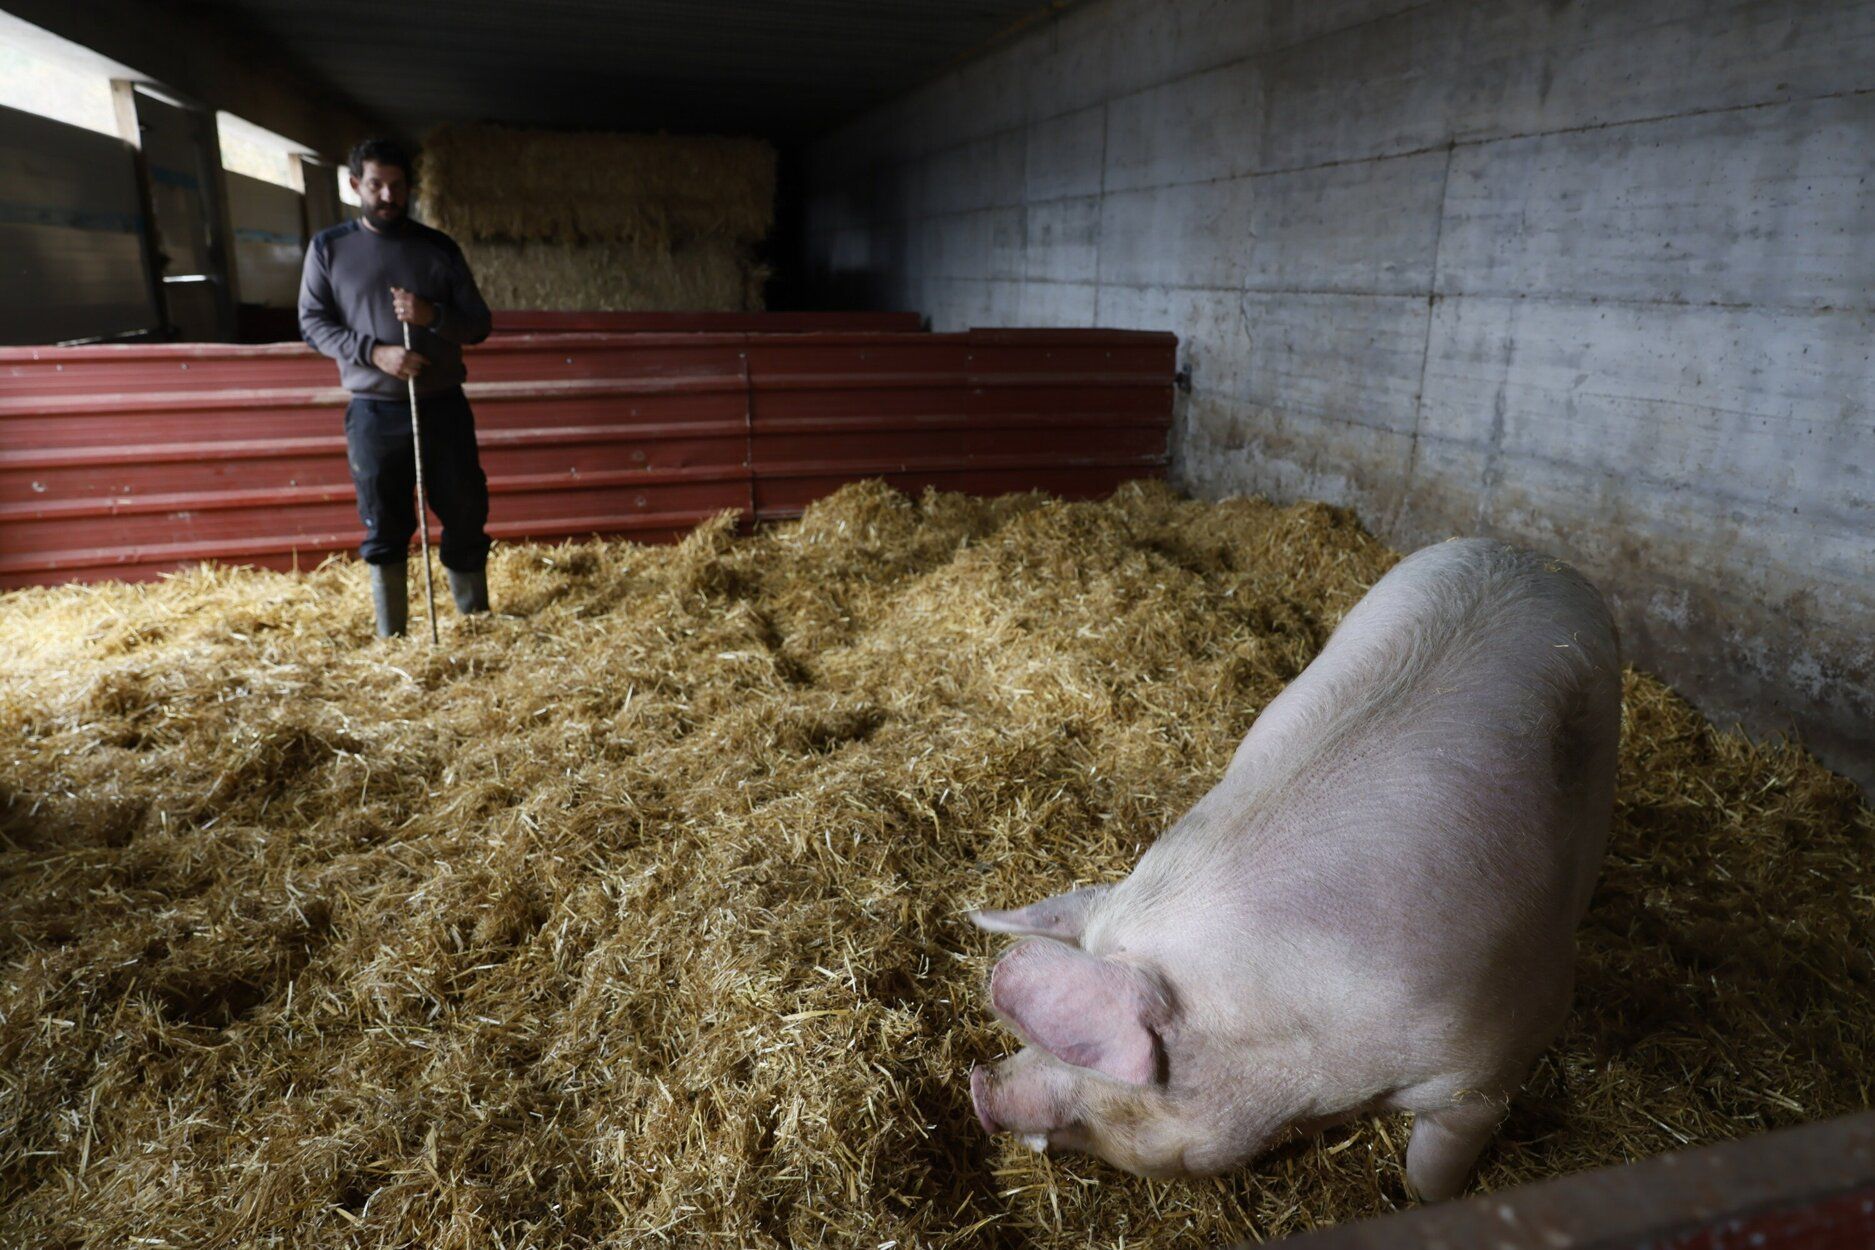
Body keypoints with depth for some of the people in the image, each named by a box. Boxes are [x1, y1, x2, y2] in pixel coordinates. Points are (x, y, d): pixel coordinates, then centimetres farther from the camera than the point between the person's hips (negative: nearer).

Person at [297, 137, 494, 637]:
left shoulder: (439, 248, 7)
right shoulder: (329, 248, 5)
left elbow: (478, 323, 6)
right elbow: (312, 321, 1)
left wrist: (433, 316, -15)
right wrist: (373, 352, -16)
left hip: (443, 406, 1)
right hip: (374, 412, -1)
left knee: (466, 517, 4)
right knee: (384, 529, 4)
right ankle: (391, 637, 14)